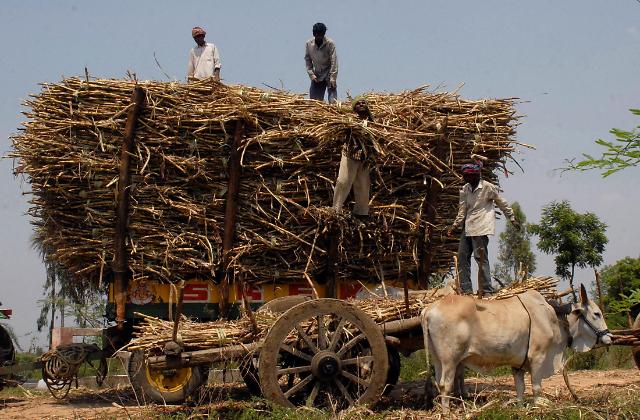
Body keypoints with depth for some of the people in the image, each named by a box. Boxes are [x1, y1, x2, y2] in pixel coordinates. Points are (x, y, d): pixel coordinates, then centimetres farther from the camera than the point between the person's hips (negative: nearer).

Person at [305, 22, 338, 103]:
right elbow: (307, 60, 4)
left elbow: (334, 62, -17)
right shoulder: (309, 44, -5)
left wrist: (332, 78, -22)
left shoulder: (330, 43, -15)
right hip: (316, 76, 4)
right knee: (313, 99, 3)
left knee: (332, 99, -16)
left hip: (329, 73, -4)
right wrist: (311, 75, -6)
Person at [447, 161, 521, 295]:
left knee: (481, 258, -10)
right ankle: (466, 290, 8)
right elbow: (462, 210, 12)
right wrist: (454, 226, 2)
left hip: (481, 228, -7)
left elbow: (503, 204, 4)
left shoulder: (488, 187, -4)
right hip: (468, 228, 7)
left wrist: (512, 219, 6)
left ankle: (488, 291, -7)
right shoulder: (465, 189, 12)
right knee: (462, 257, 3)